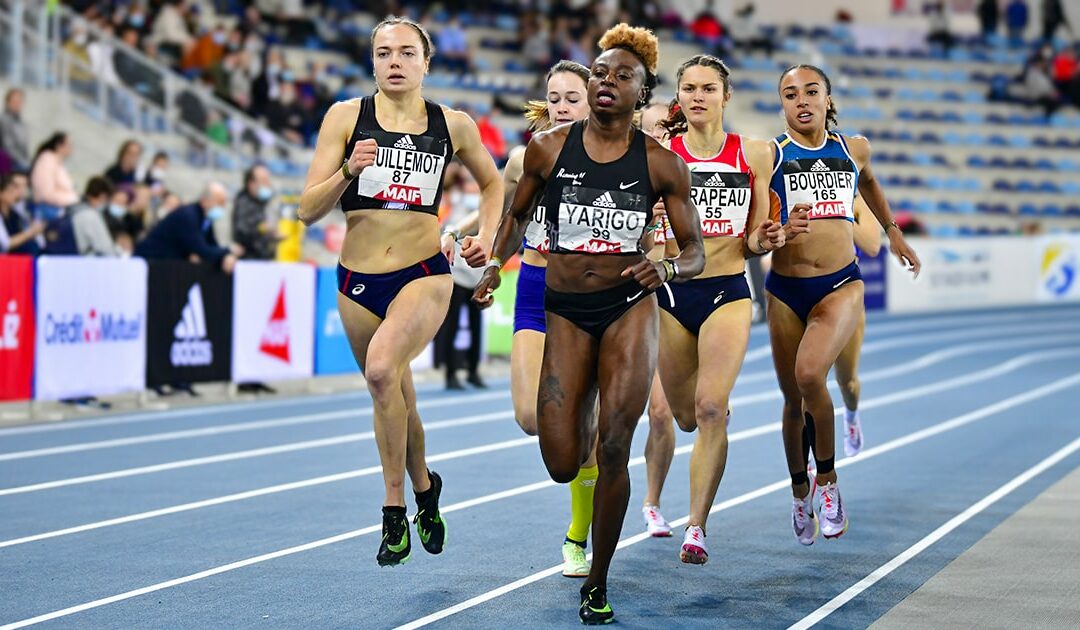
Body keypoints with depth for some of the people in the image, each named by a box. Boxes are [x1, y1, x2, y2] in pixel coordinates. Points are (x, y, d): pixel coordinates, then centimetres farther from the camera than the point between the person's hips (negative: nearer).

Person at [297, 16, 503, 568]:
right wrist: (349, 171, -21)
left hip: (424, 274, -2)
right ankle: (424, 488, 42)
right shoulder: (346, 117, -2)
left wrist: (486, 237, 6)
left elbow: (492, 181, 21)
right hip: (359, 279, 2)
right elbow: (308, 210, -5)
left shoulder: (453, 125, 1)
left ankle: (394, 510, -15)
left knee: (382, 369, -28)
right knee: (394, 398, 14)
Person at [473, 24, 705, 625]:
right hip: (564, 311, 1)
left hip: (630, 308, -1)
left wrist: (667, 268, -19)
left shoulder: (662, 163, -3)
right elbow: (518, 216, 16)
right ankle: (583, 429, 38)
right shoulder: (548, 148, -1)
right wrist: (496, 264, -1)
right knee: (563, 464, -4)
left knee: (614, 448, -13)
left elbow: (696, 253, 2)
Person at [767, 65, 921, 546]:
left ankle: (827, 479, -5)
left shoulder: (854, 150, 7)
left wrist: (893, 231, 37)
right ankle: (800, 495, 31)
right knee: (793, 398, 8)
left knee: (809, 375, -25)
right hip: (786, 288, 0)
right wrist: (779, 232, -23)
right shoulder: (771, 155, -1)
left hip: (841, 284, 0)